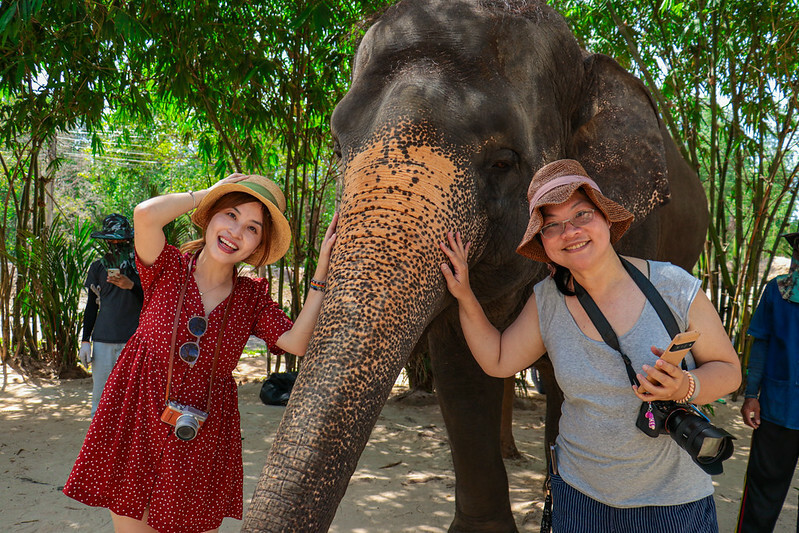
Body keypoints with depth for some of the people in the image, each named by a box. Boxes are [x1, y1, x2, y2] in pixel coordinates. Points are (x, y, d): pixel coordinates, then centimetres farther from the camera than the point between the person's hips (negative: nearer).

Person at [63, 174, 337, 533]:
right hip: (138, 427, -2)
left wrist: (322, 269, -18)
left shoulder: (252, 297, 1)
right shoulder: (169, 269, -5)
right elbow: (146, 214, -26)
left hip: (202, 441, 2)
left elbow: (298, 343, -15)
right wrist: (209, 193, -12)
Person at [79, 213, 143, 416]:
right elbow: (91, 306, 17)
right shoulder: (98, 267, 14)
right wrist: (85, 340, 10)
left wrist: (130, 286, -14)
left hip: (133, 339, -2)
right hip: (102, 340, 2)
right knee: (100, 397, 2)